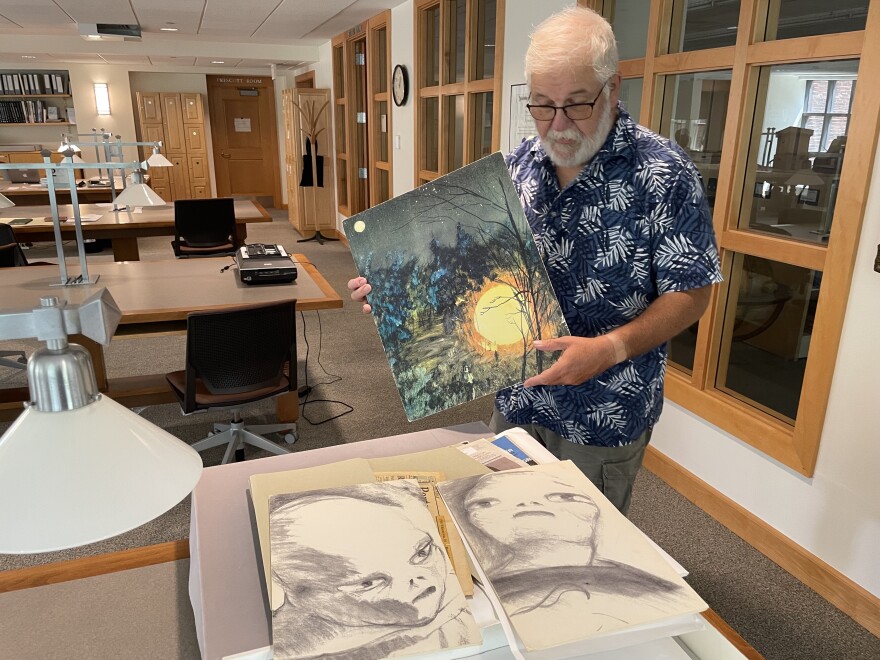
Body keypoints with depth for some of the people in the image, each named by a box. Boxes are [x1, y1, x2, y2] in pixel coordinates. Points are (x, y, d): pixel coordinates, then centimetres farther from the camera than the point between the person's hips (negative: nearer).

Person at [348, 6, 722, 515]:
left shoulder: (662, 173, -16)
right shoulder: (521, 164, 1)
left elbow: (691, 294, -14)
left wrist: (610, 348, -29)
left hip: (603, 415, -5)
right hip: (516, 398, 5)